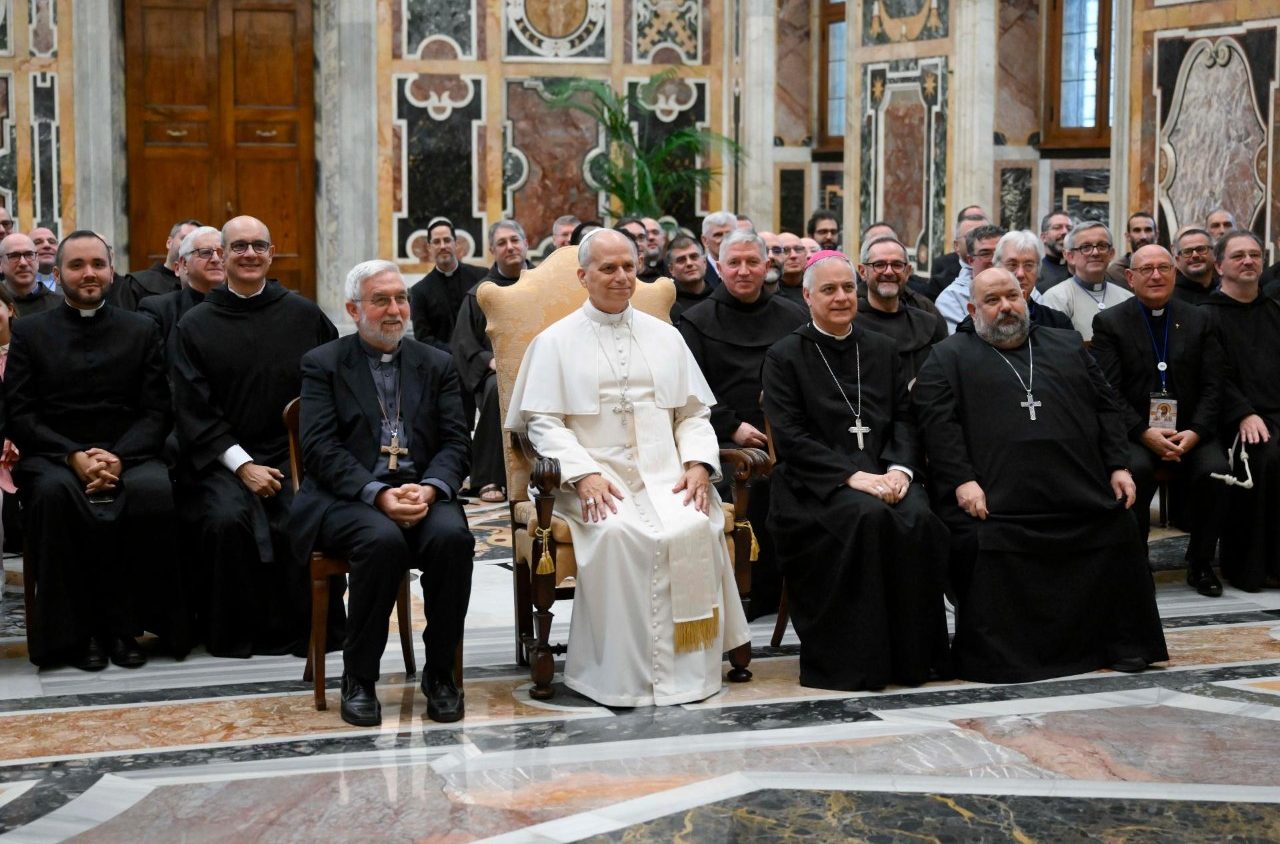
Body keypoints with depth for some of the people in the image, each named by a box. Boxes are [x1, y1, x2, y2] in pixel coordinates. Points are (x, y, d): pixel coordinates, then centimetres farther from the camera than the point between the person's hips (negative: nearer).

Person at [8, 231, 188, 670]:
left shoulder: (141, 330, 14)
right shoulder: (29, 332, 11)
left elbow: (156, 412, 6)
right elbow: (19, 414, 2)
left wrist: (117, 458, -13)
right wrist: (74, 456, -14)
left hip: (127, 457, 1)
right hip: (53, 457, -1)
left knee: (155, 490, -34)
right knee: (54, 493, -36)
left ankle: (123, 623, -20)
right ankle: (78, 630, -23)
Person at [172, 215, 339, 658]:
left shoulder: (304, 315, 8)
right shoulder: (195, 325, 6)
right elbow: (193, 411, 1)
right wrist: (243, 466, -10)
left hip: (292, 455, 1)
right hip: (223, 459, 0)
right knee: (227, 518, -30)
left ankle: (300, 629, -6)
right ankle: (235, 633, -10)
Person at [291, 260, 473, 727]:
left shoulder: (437, 365, 17)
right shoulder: (323, 364, 8)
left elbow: (456, 443, 8)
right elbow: (320, 448, -4)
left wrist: (429, 489, -14)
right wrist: (378, 494, -19)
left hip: (422, 493, 3)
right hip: (348, 497, -2)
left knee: (452, 536, -31)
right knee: (383, 540, -35)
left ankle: (440, 672, -14)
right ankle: (358, 678, -18)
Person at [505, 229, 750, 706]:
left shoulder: (665, 337, 20)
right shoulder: (556, 342, 10)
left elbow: (693, 413, 17)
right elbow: (543, 422, 1)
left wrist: (697, 464, -3)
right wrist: (585, 474, -15)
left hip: (664, 474, 3)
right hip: (595, 475, -2)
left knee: (694, 528, -29)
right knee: (616, 533, -34)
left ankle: (687, 667, -20)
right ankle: (624, 673, -27)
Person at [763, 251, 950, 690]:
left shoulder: (883, 350, 20)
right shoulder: (784, 356, 6)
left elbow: (904, 418, 14)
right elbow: (790, 436, -5)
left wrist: (900, 468, -8)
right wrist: (853, 476, -16)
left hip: (883, 471, 4)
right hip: (816, 482, -4)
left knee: (919, 519, -29)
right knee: (870, 516, -35)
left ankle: (912, 655, -18)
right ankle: (861, 659, -27)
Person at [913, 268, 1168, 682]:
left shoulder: (1066, 346, 25)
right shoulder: (950, 357, 13)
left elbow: (1106, 407, 22)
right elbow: (937, 422, 0)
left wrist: (1118, 466, 8)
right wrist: (962, 480, -13)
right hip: (998, 505, -3)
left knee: (1121, 535, -12)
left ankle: (1121, 646, 5)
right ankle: (993, 658, -12)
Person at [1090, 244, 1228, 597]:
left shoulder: (1198, 321, 13)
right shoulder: (1109, 323, 4)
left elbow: (1212, 386, 6)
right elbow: (1109, 391, -5)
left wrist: (1195, 432, -12)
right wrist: (1145, 433, -19)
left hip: (1188, 431, 2)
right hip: (1133, 432, -2)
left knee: (1215, 470, -27)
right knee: (1135, 470, -34)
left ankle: (1200, 563, -8)